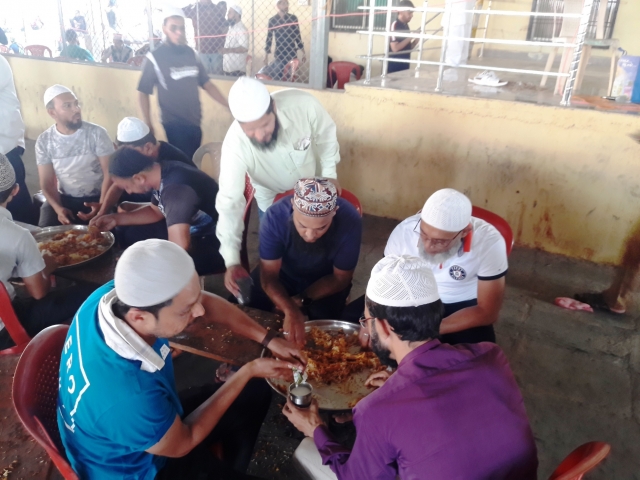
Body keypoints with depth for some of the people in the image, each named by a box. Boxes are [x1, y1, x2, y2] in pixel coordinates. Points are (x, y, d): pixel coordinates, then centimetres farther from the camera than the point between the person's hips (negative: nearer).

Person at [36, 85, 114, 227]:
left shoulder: (97, 133, -10)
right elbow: (47, 182, 1)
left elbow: (109, 174, -11)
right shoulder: (44, 141, -2)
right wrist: (58, 208, -18)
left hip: (96, 197, -2)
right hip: (64, 198, 2)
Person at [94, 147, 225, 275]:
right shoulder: (163, 172, -4)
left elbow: (180, 246, -38)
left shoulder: (176, 188, -32)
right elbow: (155, 211, 15)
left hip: (214, 244, -9)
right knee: (128, 234, 9)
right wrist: (117, 218, 5)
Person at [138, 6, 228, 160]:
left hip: (194, 122, 5)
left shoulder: (191, 53, 5)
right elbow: (143, 93, -4)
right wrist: (148, 125, -6)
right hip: (175, 125, -5)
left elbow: (206, 84, 10)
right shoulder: (155, 58, -8)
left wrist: (229, 106, 4)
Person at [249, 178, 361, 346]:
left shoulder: (350, 221, -33)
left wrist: (302, 300, -26)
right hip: (283, 273, 1)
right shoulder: (275, 216, -33)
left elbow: (340, 278, -18)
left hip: (326, 281, -1)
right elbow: (268, 275, -28)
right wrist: (290, 310, -46)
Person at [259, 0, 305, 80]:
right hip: (279, 53, -1)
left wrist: (303, 52, 7)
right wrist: (266, 54, -3)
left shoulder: (293, 18, 3)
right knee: (277, 77, -5)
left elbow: (297, 36, 8)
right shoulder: (272, 20, -1)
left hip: (292, 52, 1)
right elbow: (269, 38, 2)